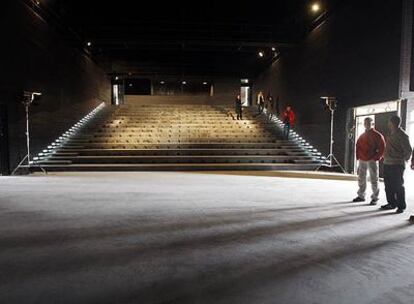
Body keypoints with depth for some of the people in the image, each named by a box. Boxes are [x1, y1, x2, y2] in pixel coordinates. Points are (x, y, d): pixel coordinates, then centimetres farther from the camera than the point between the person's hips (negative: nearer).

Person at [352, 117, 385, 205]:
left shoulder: (377, 135, -4)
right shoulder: (362, 136, 13)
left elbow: (382, 148, -8)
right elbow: (358, 146, 18)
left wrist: (376, 158, -13)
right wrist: (358, 156, 7)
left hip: (372, 161, -6)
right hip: (362, 160, 6)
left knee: (374, 179, -2)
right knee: (361, 178, 11)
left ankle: (375, 198, 6)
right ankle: (361, 196, 22)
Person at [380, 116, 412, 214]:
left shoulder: (402, 135, -12)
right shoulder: (391, 134, 14)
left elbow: (408, 150, -12)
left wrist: (404, 159, -2)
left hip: (397, 165, -8)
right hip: (387, 163, 8)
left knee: (398, 186, -2)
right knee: (388, 185, 13)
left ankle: (401, 206, 8)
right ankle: (392, 203, 24)